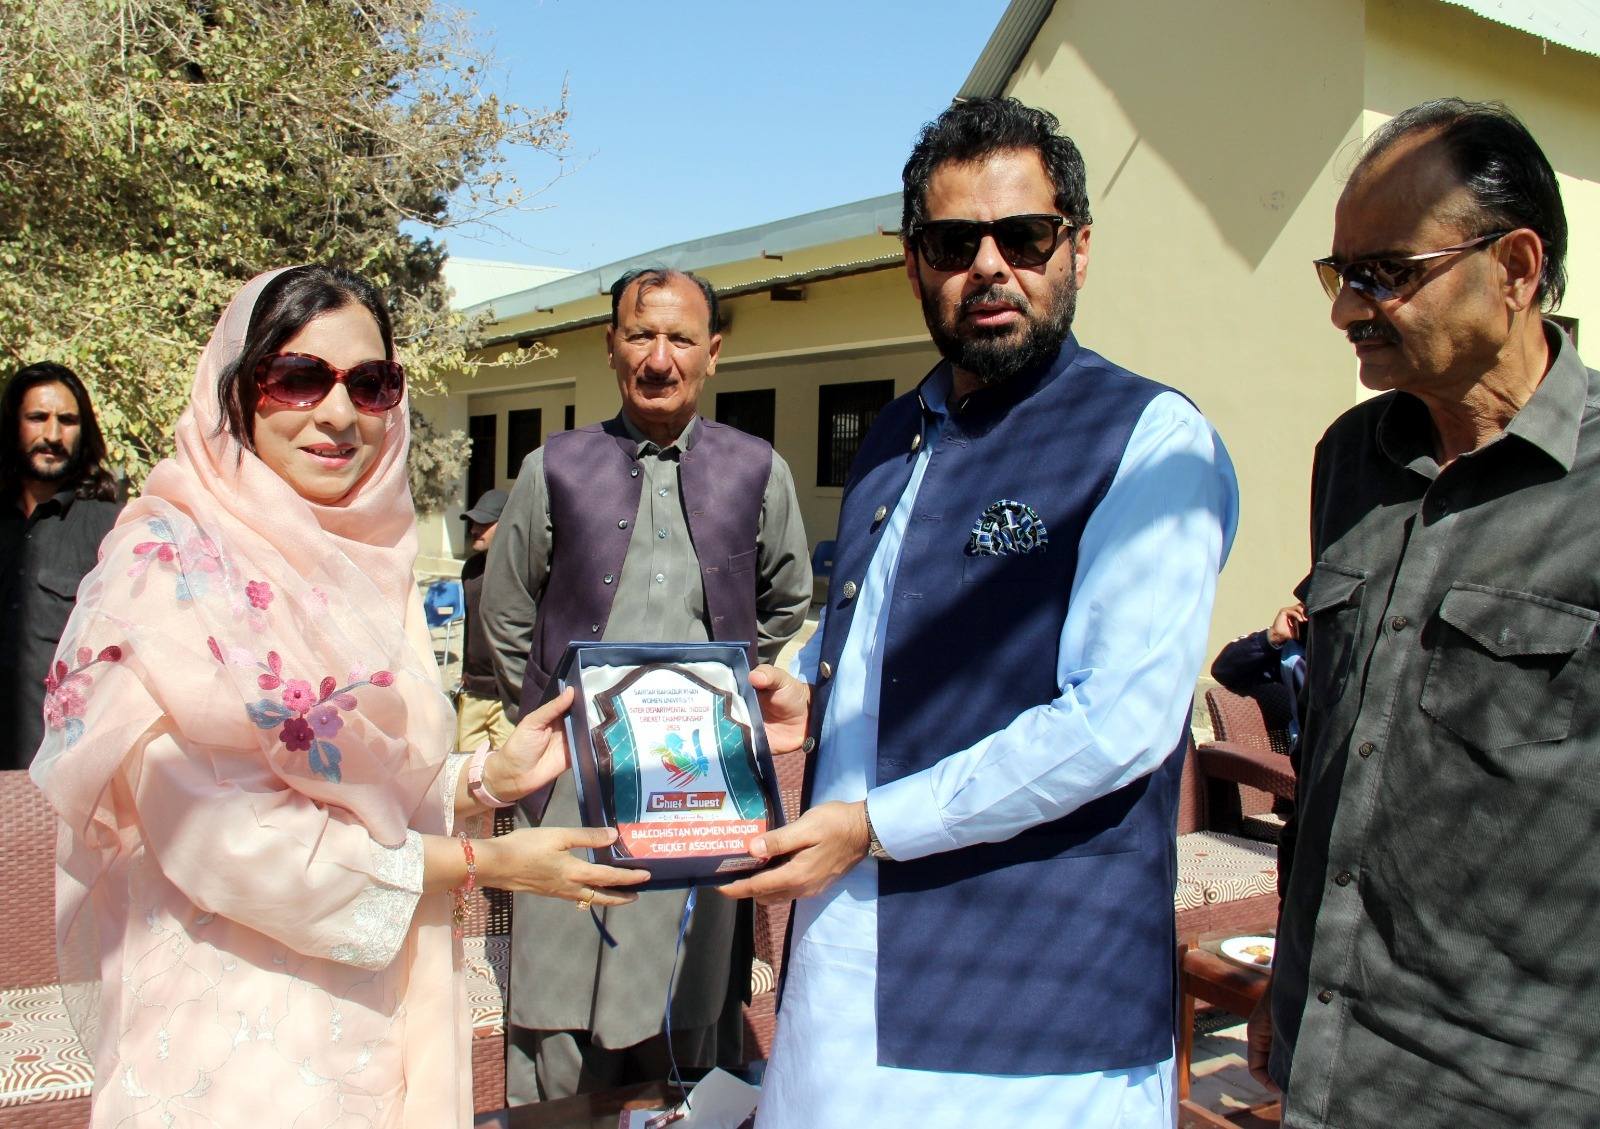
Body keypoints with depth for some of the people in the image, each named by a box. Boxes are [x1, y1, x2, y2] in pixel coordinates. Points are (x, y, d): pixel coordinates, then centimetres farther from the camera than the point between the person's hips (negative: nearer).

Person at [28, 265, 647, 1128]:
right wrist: (484, 863, -15)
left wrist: (489, 778, -2)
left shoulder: (366, 561, 6)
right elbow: (219, 830, -20)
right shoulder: (173, 557, -15)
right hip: (237, 1032, -6)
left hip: (380, 1010, 7)